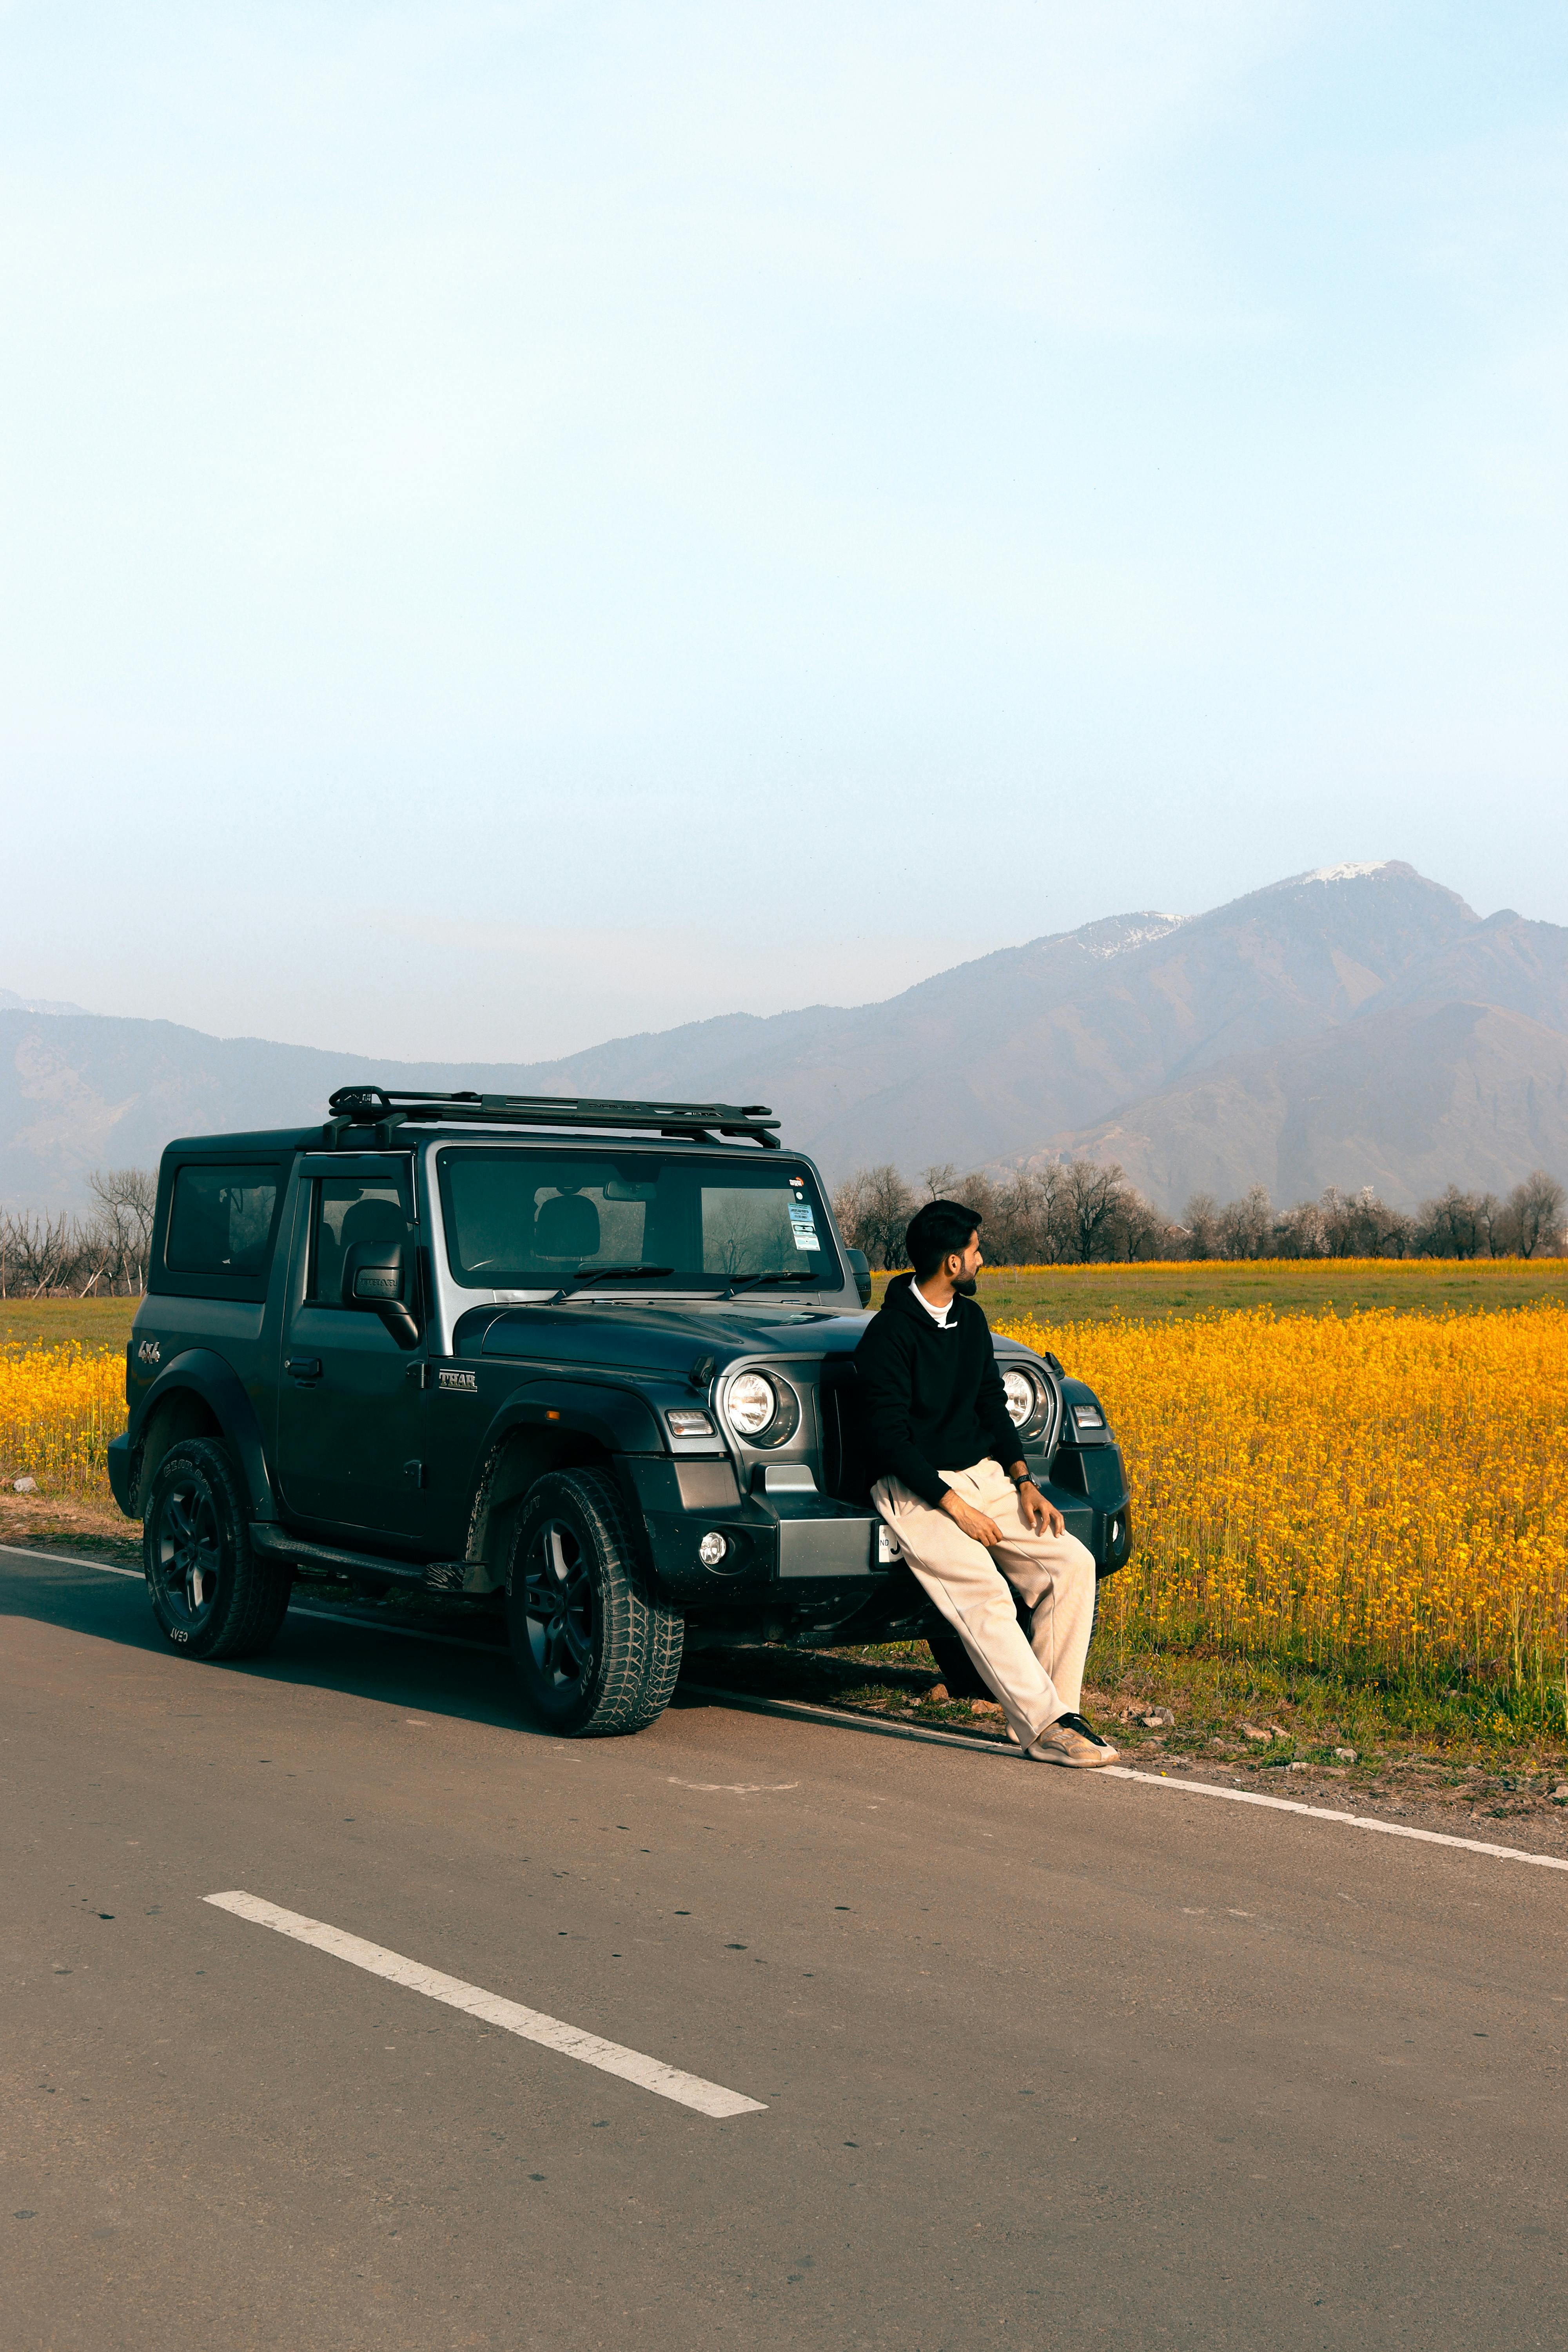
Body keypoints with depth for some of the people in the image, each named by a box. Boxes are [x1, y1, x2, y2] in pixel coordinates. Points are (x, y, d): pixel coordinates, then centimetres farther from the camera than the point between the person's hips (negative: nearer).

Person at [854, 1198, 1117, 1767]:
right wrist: (955, 1507, -21)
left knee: (1073, 1563, -11)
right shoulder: (888, 1336, -14)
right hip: (917, 1491, -7)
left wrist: (1024, 1484, 3)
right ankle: (1046, 1728, -26)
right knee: (984, 1594, -27)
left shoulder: (971, 1318, 11)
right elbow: (889, 1438, -17)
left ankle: (1048, 1712, -9)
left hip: (982, 1476, 7)